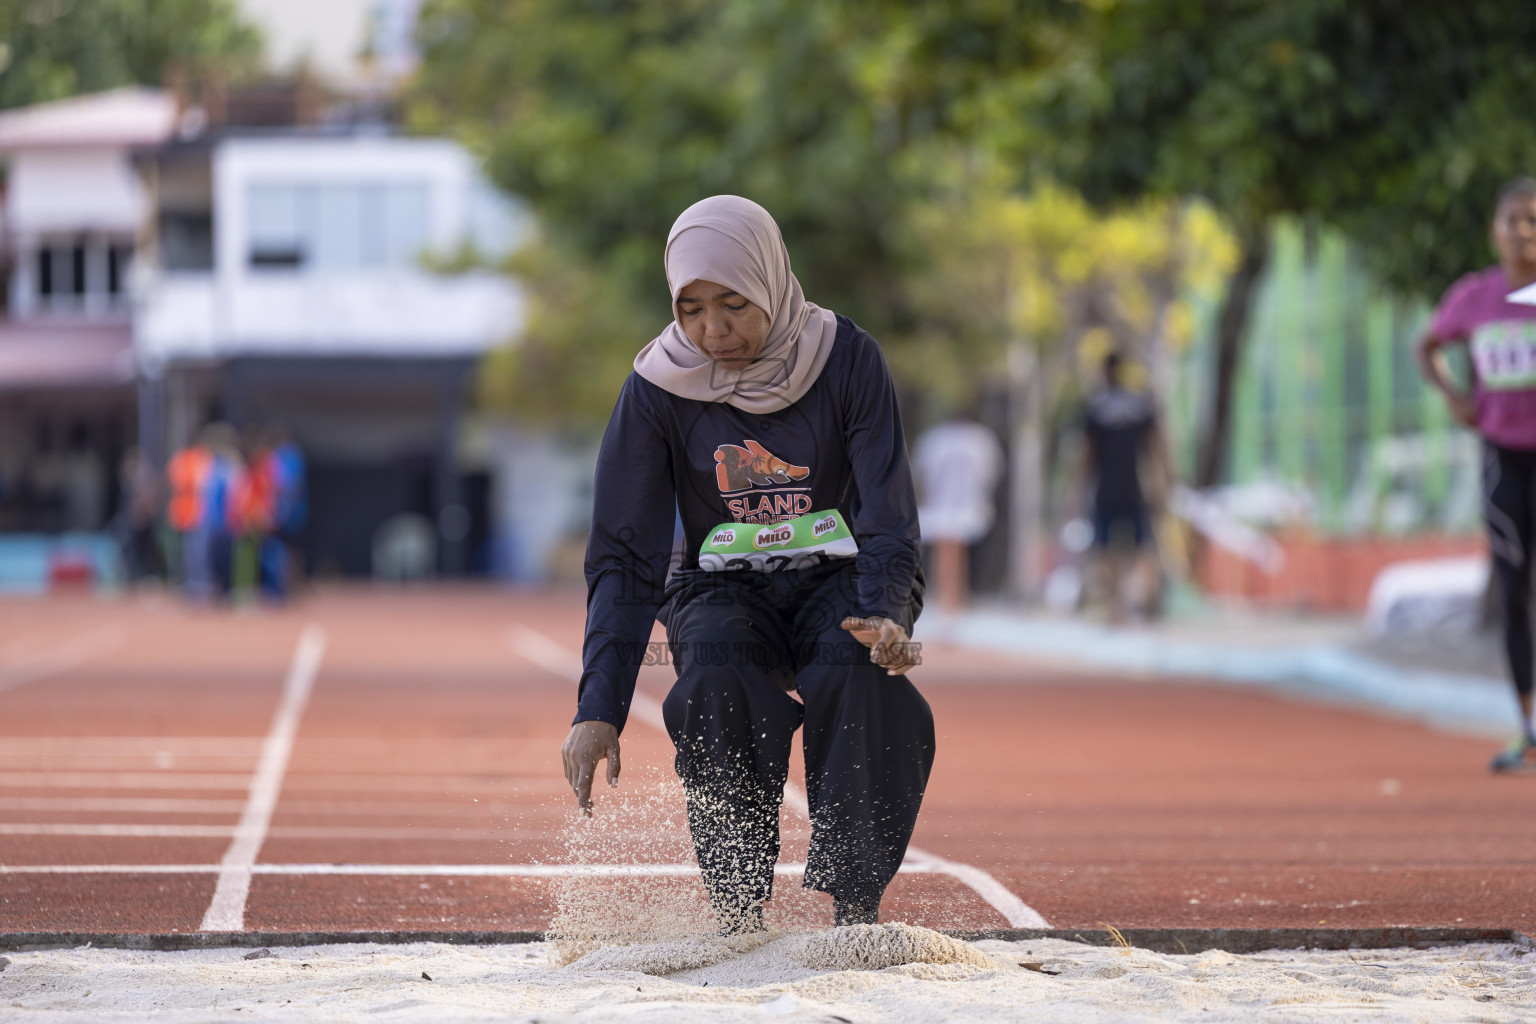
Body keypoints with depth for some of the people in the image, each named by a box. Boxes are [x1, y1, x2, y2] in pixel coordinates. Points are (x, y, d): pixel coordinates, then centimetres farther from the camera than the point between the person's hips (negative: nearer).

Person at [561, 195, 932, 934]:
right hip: (723, 589, 1)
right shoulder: (658, 389, -9)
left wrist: (885, 619, -35)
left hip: (841, 578, -1)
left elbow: (890, 522, -12)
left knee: (858, 673, -34)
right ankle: (738, 918, -27)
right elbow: (625, 560, -10)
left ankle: (856, 909, -26)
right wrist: (598, 709, -22)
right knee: (716, 678, -34)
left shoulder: (846, 361, -11)